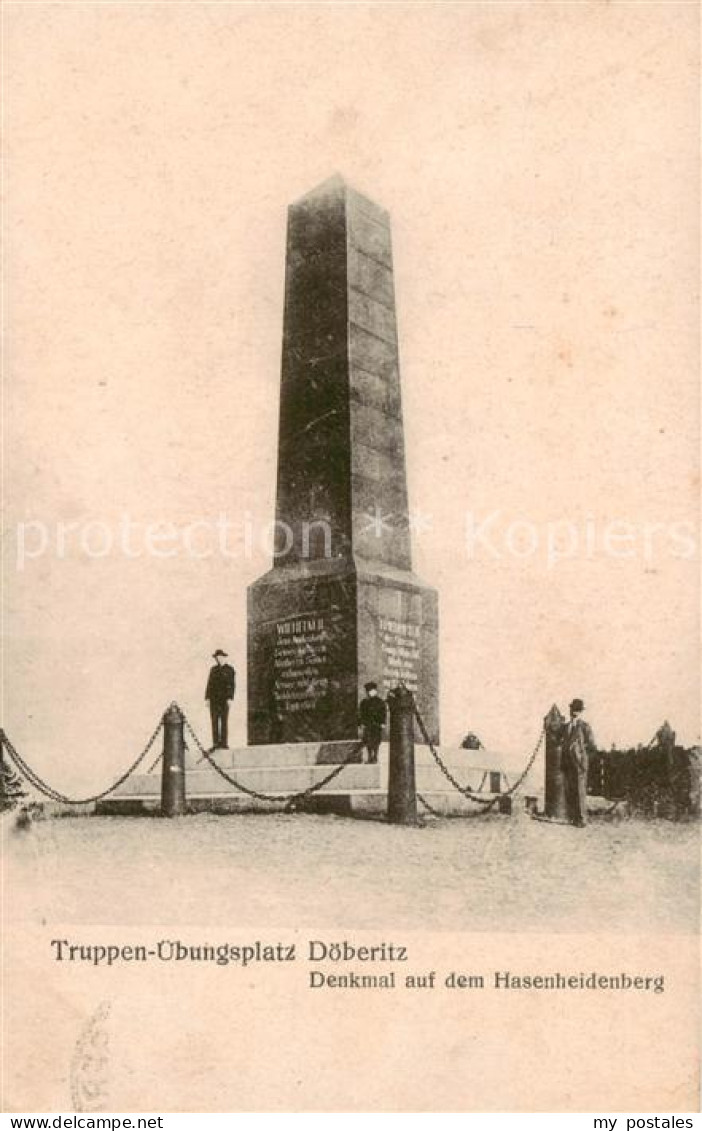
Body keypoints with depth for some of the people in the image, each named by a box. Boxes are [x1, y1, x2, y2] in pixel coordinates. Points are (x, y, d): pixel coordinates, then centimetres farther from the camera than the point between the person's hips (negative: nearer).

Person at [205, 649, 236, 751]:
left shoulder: (229, 669, 1)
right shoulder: (213, 669, 14)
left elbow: (232, 684, -5)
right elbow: (209, 684, 12)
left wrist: (229, 698, -14)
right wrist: (207, 698, 4)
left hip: (224, 699, -4)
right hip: (214, 698, 4)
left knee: (223, 720, -7)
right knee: (214, 721, 0)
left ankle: (223, 743, -5)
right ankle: (216, 744, 0)